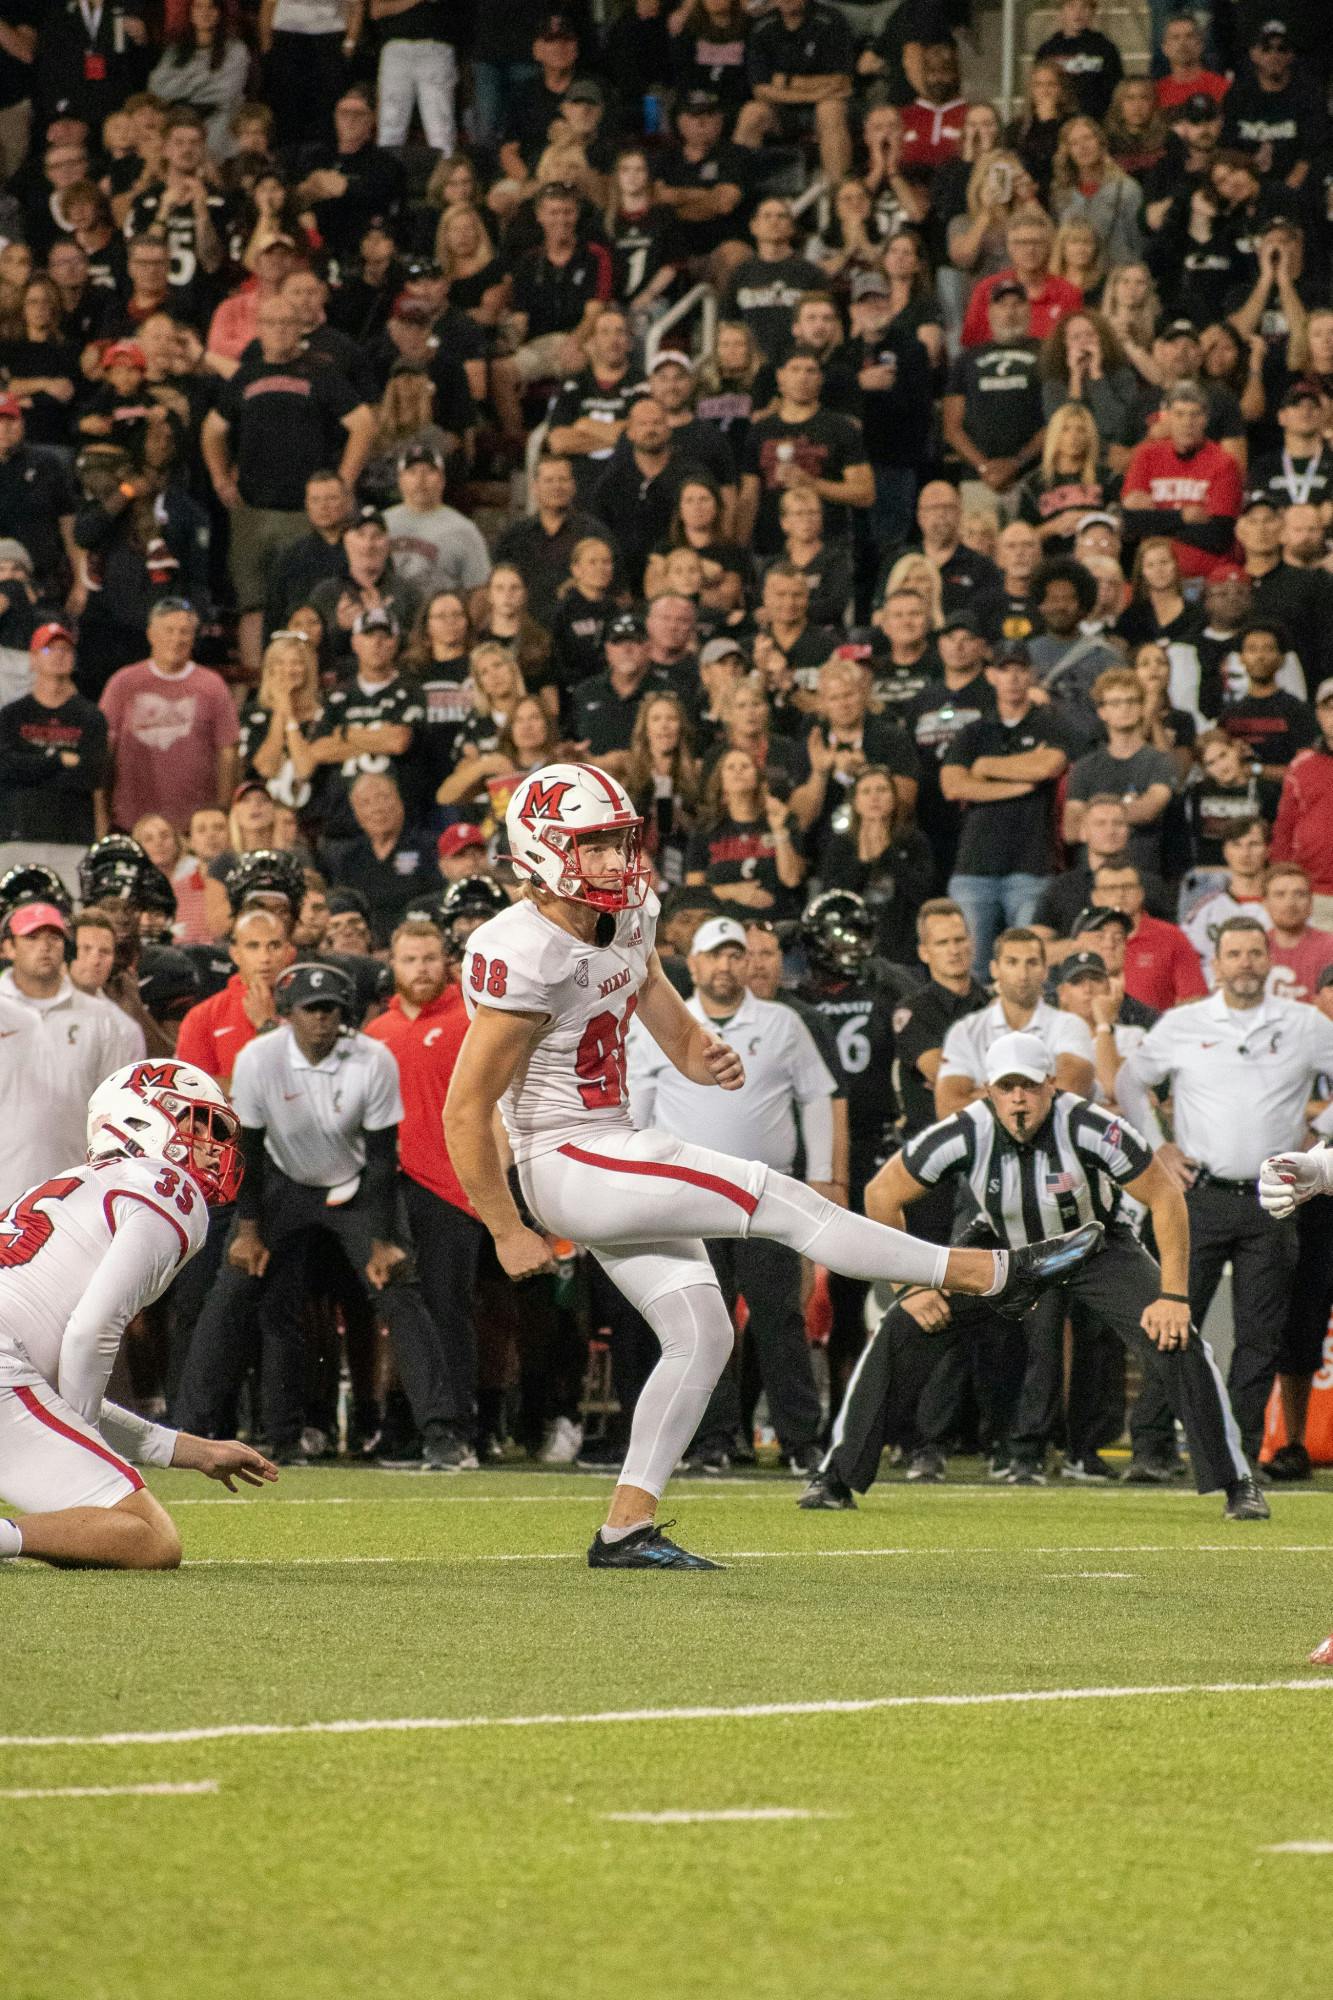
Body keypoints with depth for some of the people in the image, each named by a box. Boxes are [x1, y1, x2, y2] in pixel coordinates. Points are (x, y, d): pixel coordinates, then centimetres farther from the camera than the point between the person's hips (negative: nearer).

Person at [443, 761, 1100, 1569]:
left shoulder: (628, 919, 4)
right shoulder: (526, 958, -23)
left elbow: (672, 1027, 16)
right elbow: (465, 1112, -20)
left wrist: (707, 1057, -10)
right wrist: (508, 1232, -15)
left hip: (619, 1152, 10)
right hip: (569, 1164, -10)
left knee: (701, 1335, 6)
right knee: (781, 1200, -14)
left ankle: (627, 1528, 10)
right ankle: (994, 1274, -9)